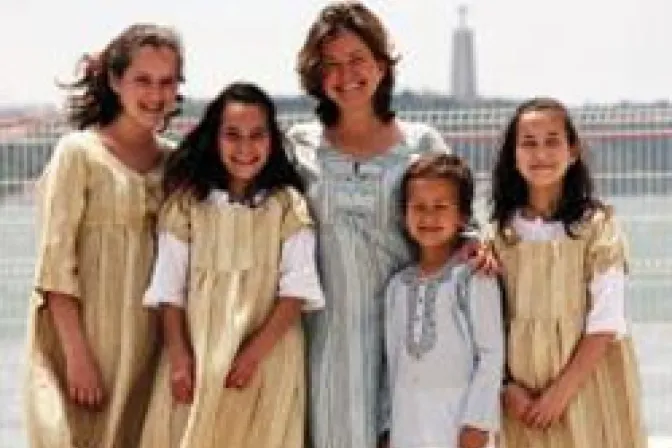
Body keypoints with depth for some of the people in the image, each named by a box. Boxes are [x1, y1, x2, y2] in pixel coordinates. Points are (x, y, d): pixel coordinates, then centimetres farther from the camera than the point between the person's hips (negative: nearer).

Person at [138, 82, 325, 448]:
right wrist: (179, 356, -7)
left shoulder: (288, 205, 0)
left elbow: (298, 288, -5)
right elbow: (170, 288, 3)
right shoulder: (187, 202, 3)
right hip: (197, 357, 1)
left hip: (268, 359, -1)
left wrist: (254, 353, -14)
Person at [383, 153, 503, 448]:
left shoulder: (473, 277, -7)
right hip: (407, 421, 6)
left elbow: (492, 354, -10)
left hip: (457, 414, -6)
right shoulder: (398, 285, 10)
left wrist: (477, 421, -15)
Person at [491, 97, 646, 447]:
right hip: (523, 393, 2)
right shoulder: (501, 230, 3)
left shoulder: (597, 225, -6)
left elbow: (605, 322, -10)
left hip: (585, 383, -2)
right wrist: (508, 387, -8)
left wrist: (562, 390, -16)